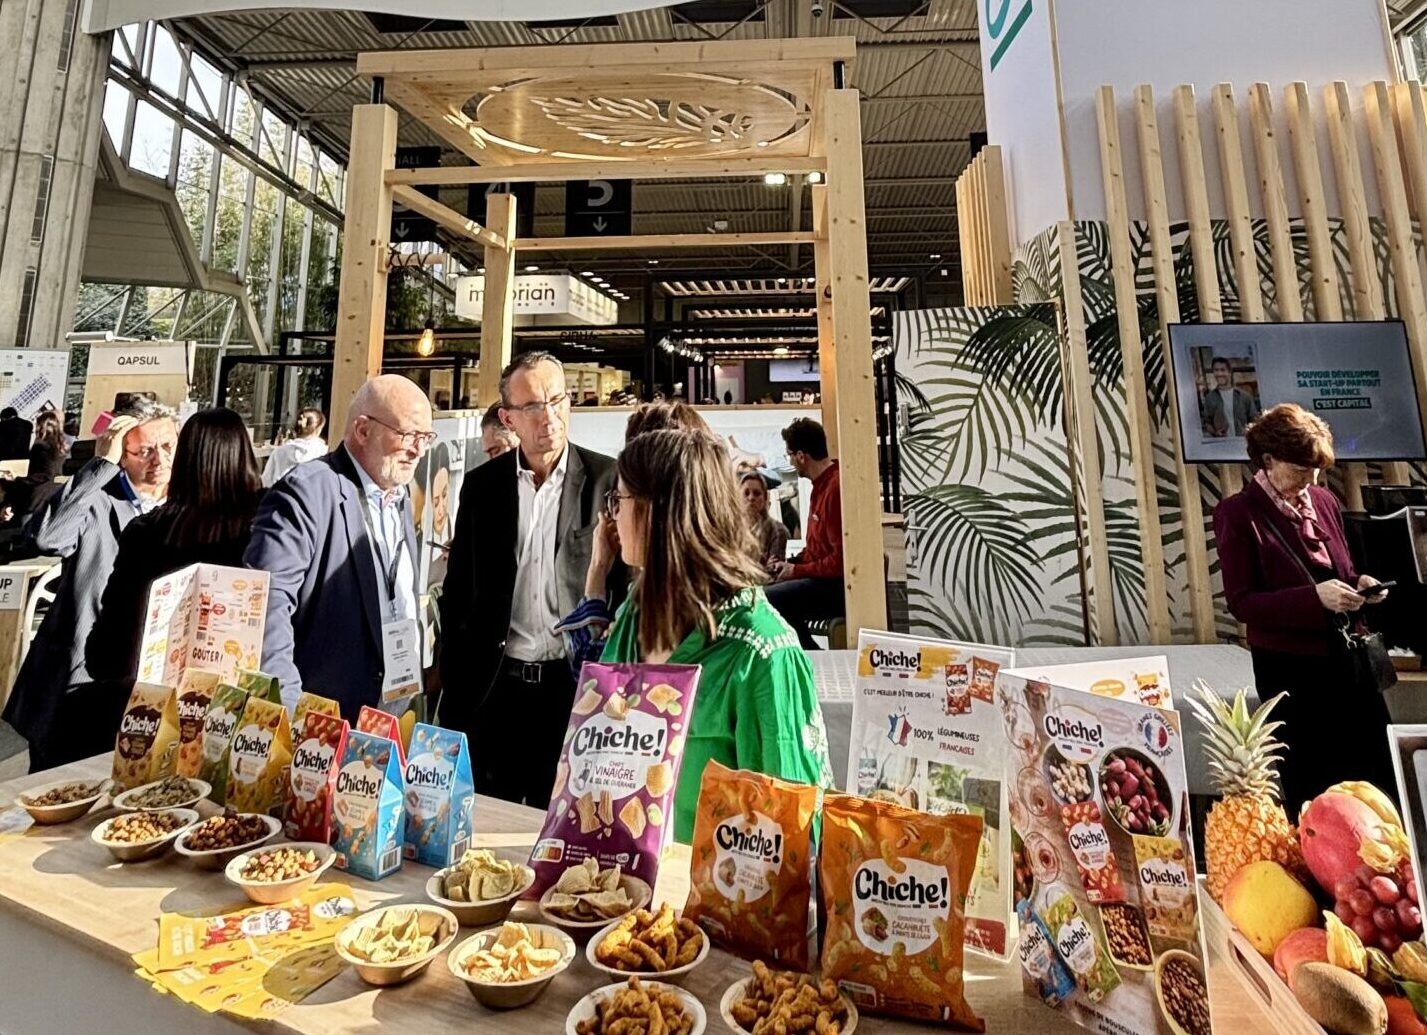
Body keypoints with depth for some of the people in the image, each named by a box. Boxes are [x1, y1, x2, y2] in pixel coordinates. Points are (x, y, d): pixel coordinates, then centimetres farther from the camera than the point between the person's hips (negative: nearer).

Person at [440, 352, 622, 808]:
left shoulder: (607, 480, -3)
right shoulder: (482, 485, 4)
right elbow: (456, 595, 9)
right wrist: (453, 693, 6)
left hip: (577, 685, -2)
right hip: (495, 686, 2)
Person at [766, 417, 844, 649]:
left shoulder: (835, 488, -22)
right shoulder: (822, 484, 11)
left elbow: (841, 560, -23)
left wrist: (797, 571, -12)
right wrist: (791, 563, 6)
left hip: (839, 584, -11)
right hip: (822, 576, 11)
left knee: (766, 601, -20)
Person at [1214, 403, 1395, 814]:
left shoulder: (1324, 501, 6)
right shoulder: (1237, 514, -13)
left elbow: (1340, 572, 19)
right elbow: (1241, 602, -15)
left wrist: (1360, 584, -3)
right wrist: (1314, 597, -25)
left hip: (1348, 658, 6)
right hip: (1290, 668, -6)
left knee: (1379, 772, 17)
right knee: (1310, 783, 10)